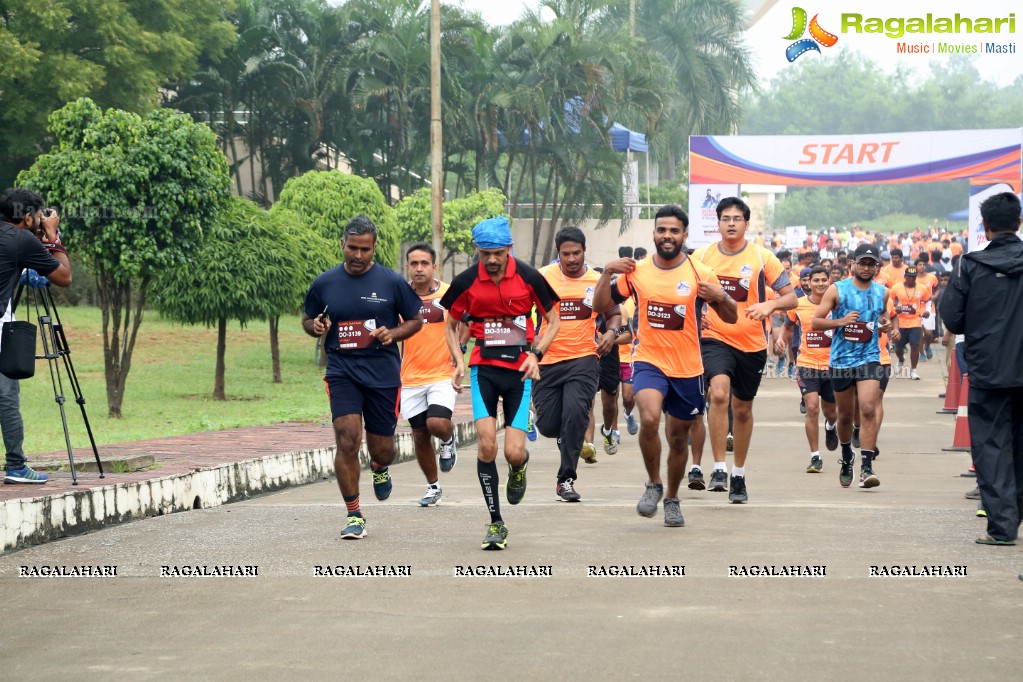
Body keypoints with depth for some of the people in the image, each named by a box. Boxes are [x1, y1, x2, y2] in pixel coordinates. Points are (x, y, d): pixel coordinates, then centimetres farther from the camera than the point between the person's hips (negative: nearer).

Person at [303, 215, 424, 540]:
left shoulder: (392, 282, -2)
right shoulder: (324, 284, 3)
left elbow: (416, 320, 7)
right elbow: (307, 320, 16)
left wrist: (392, 334, -12)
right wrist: (316, 327, -7)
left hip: (383, 373, 0)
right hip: (341, 371, 0)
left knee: (381, 449, 7)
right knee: (347, 439, -16)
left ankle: (380, 469, 48)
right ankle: (354, 516, -4)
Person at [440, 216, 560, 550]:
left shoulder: (528, 277, -6)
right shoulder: (466, 281, -3)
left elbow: (554, 320, 5)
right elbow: (451, 325, 13)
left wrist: (536, 354, -10)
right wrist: (458, 361, -3)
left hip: (519, 370, -1)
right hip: (483, 369, 1)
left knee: (513, 453, -9)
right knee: (486, 445, -14)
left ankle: (519, 466, 32)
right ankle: (496, 522, -1)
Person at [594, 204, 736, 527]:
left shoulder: (701, 274, -5)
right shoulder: (636, 271, 0)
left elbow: (731, 318, 1)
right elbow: (601, 306, 6)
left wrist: (721, 297, -20)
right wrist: (607, 274, -10)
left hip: (687, 368, 1)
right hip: (648, 361, -1)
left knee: (678, 437, 13)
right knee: (649, 419, -27)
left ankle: (672, 498, 35)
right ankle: (653, 485, -4)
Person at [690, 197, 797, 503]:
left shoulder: (762, 258, -4)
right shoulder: (701, 257, 0)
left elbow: (791, 298, -3)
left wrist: (770, 305, -24)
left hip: (752, 343, 1)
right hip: (715, 339, -1)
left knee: (743, 409, 12)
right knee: (719, 393, -27)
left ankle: (739, 475, 29)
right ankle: (719, 468, -23)